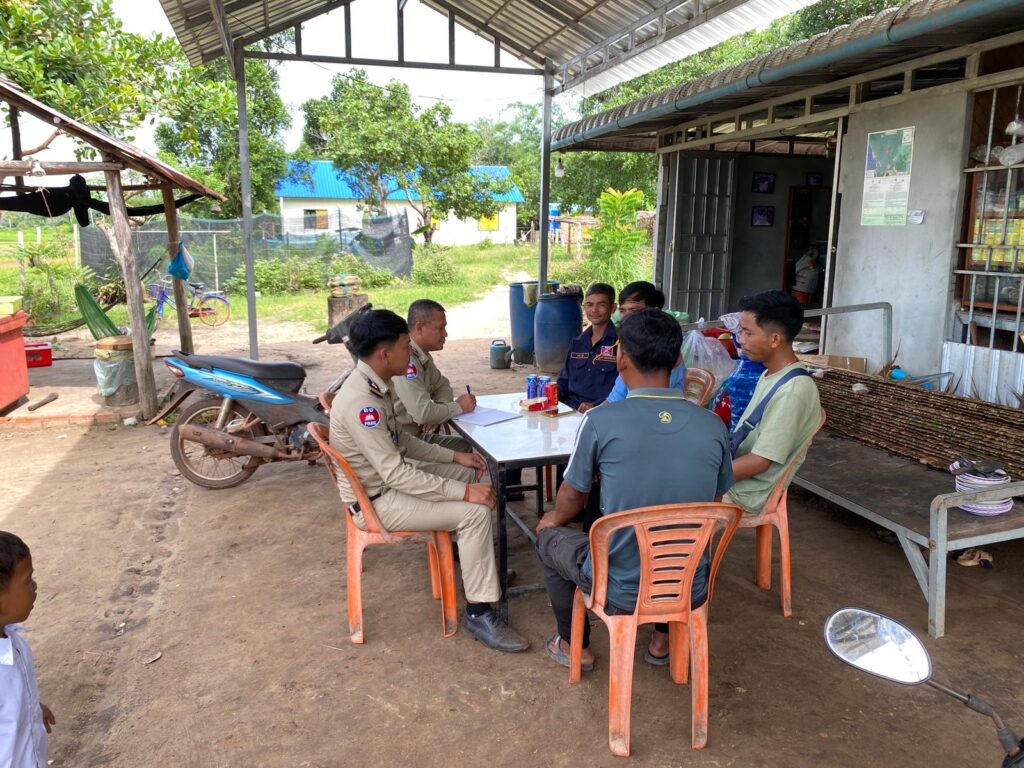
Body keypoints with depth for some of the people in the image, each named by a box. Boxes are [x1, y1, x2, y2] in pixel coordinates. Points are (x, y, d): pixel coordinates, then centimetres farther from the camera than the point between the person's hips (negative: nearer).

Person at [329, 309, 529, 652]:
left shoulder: (375, 385, 1)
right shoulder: (361, 402, -30)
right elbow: (396, 474, -31)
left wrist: (454, 456, 6)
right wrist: (464, 493, -28)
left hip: (390, 476, 10)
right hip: (376, 500, -10)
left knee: (471, 474, 16)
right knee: (475, 511, -20)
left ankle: (476, 557, 32)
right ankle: (478, 613, -8)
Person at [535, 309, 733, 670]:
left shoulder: (600, 420, -18)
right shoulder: (713, 425, -7)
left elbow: (572, 497, -2)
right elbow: (713, 506, 8)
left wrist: (554, 518, 21)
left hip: (622, 593, -3)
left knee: (549, 537, 25)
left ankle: (575, 646, 36)